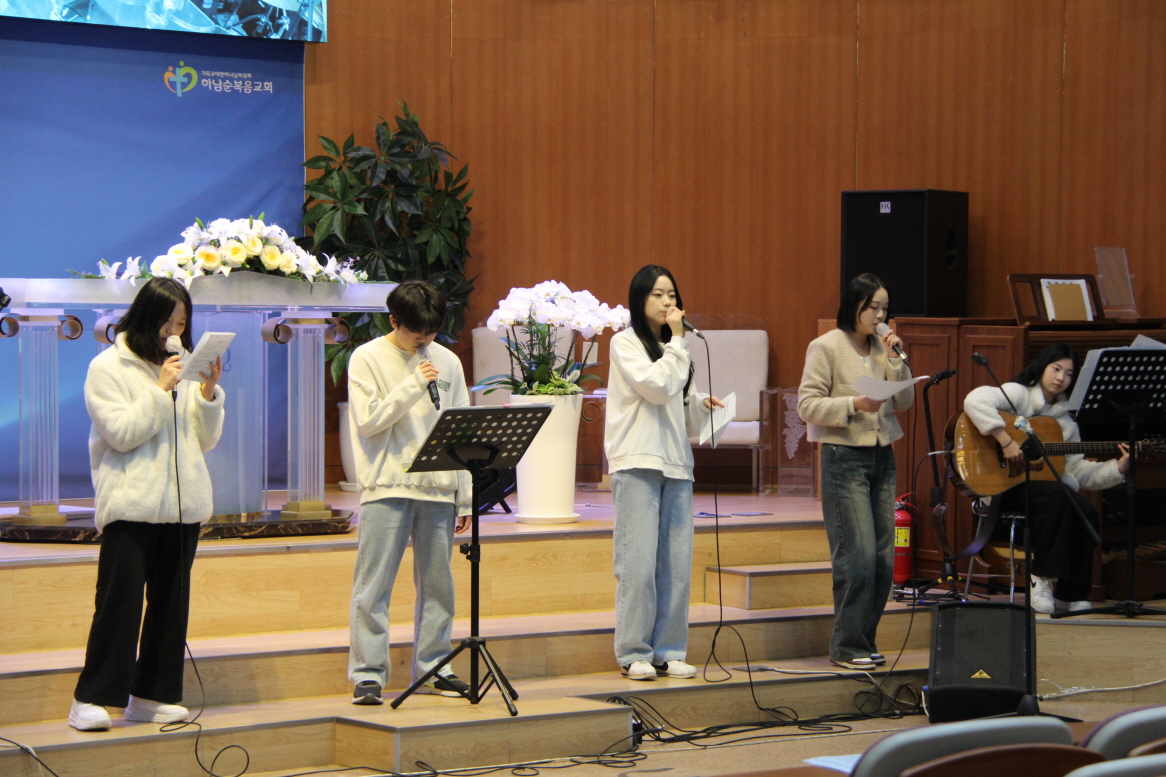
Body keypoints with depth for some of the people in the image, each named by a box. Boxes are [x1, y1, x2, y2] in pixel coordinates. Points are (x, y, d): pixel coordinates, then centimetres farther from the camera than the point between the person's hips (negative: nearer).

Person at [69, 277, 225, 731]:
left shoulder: (184, 367, 12)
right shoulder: (109, 367, -2)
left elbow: (206, 440, 11)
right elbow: (121, 433, -11)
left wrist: (208, 393, -5)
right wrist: (161, 390, -15)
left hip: (182, 503, 6)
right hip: (132, 503, -6)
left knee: (171, 601, 7)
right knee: (119, 600, -9)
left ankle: (150, 696, 14)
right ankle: (90, 700, -7)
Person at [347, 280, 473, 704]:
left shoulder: (447, 361, 11)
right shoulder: (367, 359, 1)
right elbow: (368, 420, -8)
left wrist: (465, 496, 10)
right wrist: (413, 387, -13)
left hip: (438, 489, 4)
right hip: (388, 489, -4)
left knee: (437, 585, 7)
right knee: (373, 585, -6)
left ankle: (432, 668, 16)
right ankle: (367, 673, -2)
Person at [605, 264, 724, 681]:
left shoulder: (672, 349, 20)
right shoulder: (625, 343, 1)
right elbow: (657, 387, -14)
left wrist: (701, 404, 1)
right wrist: (678, 342, -7)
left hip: (676, 464, 6)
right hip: (637, 463, -6)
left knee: (677, 564, 2)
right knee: (638, 563, -9)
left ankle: (669, 650, 7)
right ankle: (634, 653, -3)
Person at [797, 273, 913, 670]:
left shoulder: (882, 347, 12)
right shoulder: (826, 347, -4)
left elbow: (904, 402, 9)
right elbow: (808, 405, -9)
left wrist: (895, 360, -3)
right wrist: (854, 405, -21)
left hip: (882, 458, 6)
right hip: (845, 458, -6)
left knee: (884, 558, 3)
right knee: (857, 556, -11)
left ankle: (864, 641, 13)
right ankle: (847, 647, -2)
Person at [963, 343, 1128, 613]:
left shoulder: (1065, 420, 17)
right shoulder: (1018, 394, -4)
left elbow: (1078, 472, 12)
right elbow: (975, 400, -25)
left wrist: (1118, 468, -1)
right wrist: (1006, 442, -28)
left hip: (1044, 482, 6)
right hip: (1005, 484, -6)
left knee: (1086, 512, -22)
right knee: (1056, 496, -34)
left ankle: (1073, 594, -12)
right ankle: (1041, 578, -22)